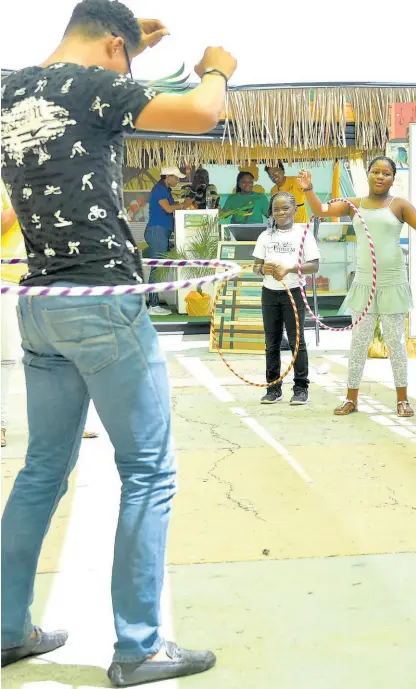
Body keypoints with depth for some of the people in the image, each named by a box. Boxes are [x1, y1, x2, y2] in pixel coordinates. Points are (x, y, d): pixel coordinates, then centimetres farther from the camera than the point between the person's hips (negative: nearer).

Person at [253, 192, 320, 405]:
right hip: (270, 293, 4)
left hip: (293, 293, -4)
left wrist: (289, 268, -20)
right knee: (272, 343, 8)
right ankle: (273, 388, 16)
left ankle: (301, 388, 6)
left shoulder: (303, 234, -2)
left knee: (297, 341, -2)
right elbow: (256, 265, 9)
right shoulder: (266, 236, 9)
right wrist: (263, 269, -14)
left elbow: (314, 266, -7)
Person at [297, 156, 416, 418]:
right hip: (364, 284, 2)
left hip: (393, 284, -2)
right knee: (359, 343, 8)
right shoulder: (355, 205, 6)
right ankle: (351, 399, 17)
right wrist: (308, 189, -10)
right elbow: (321, 210, 4)